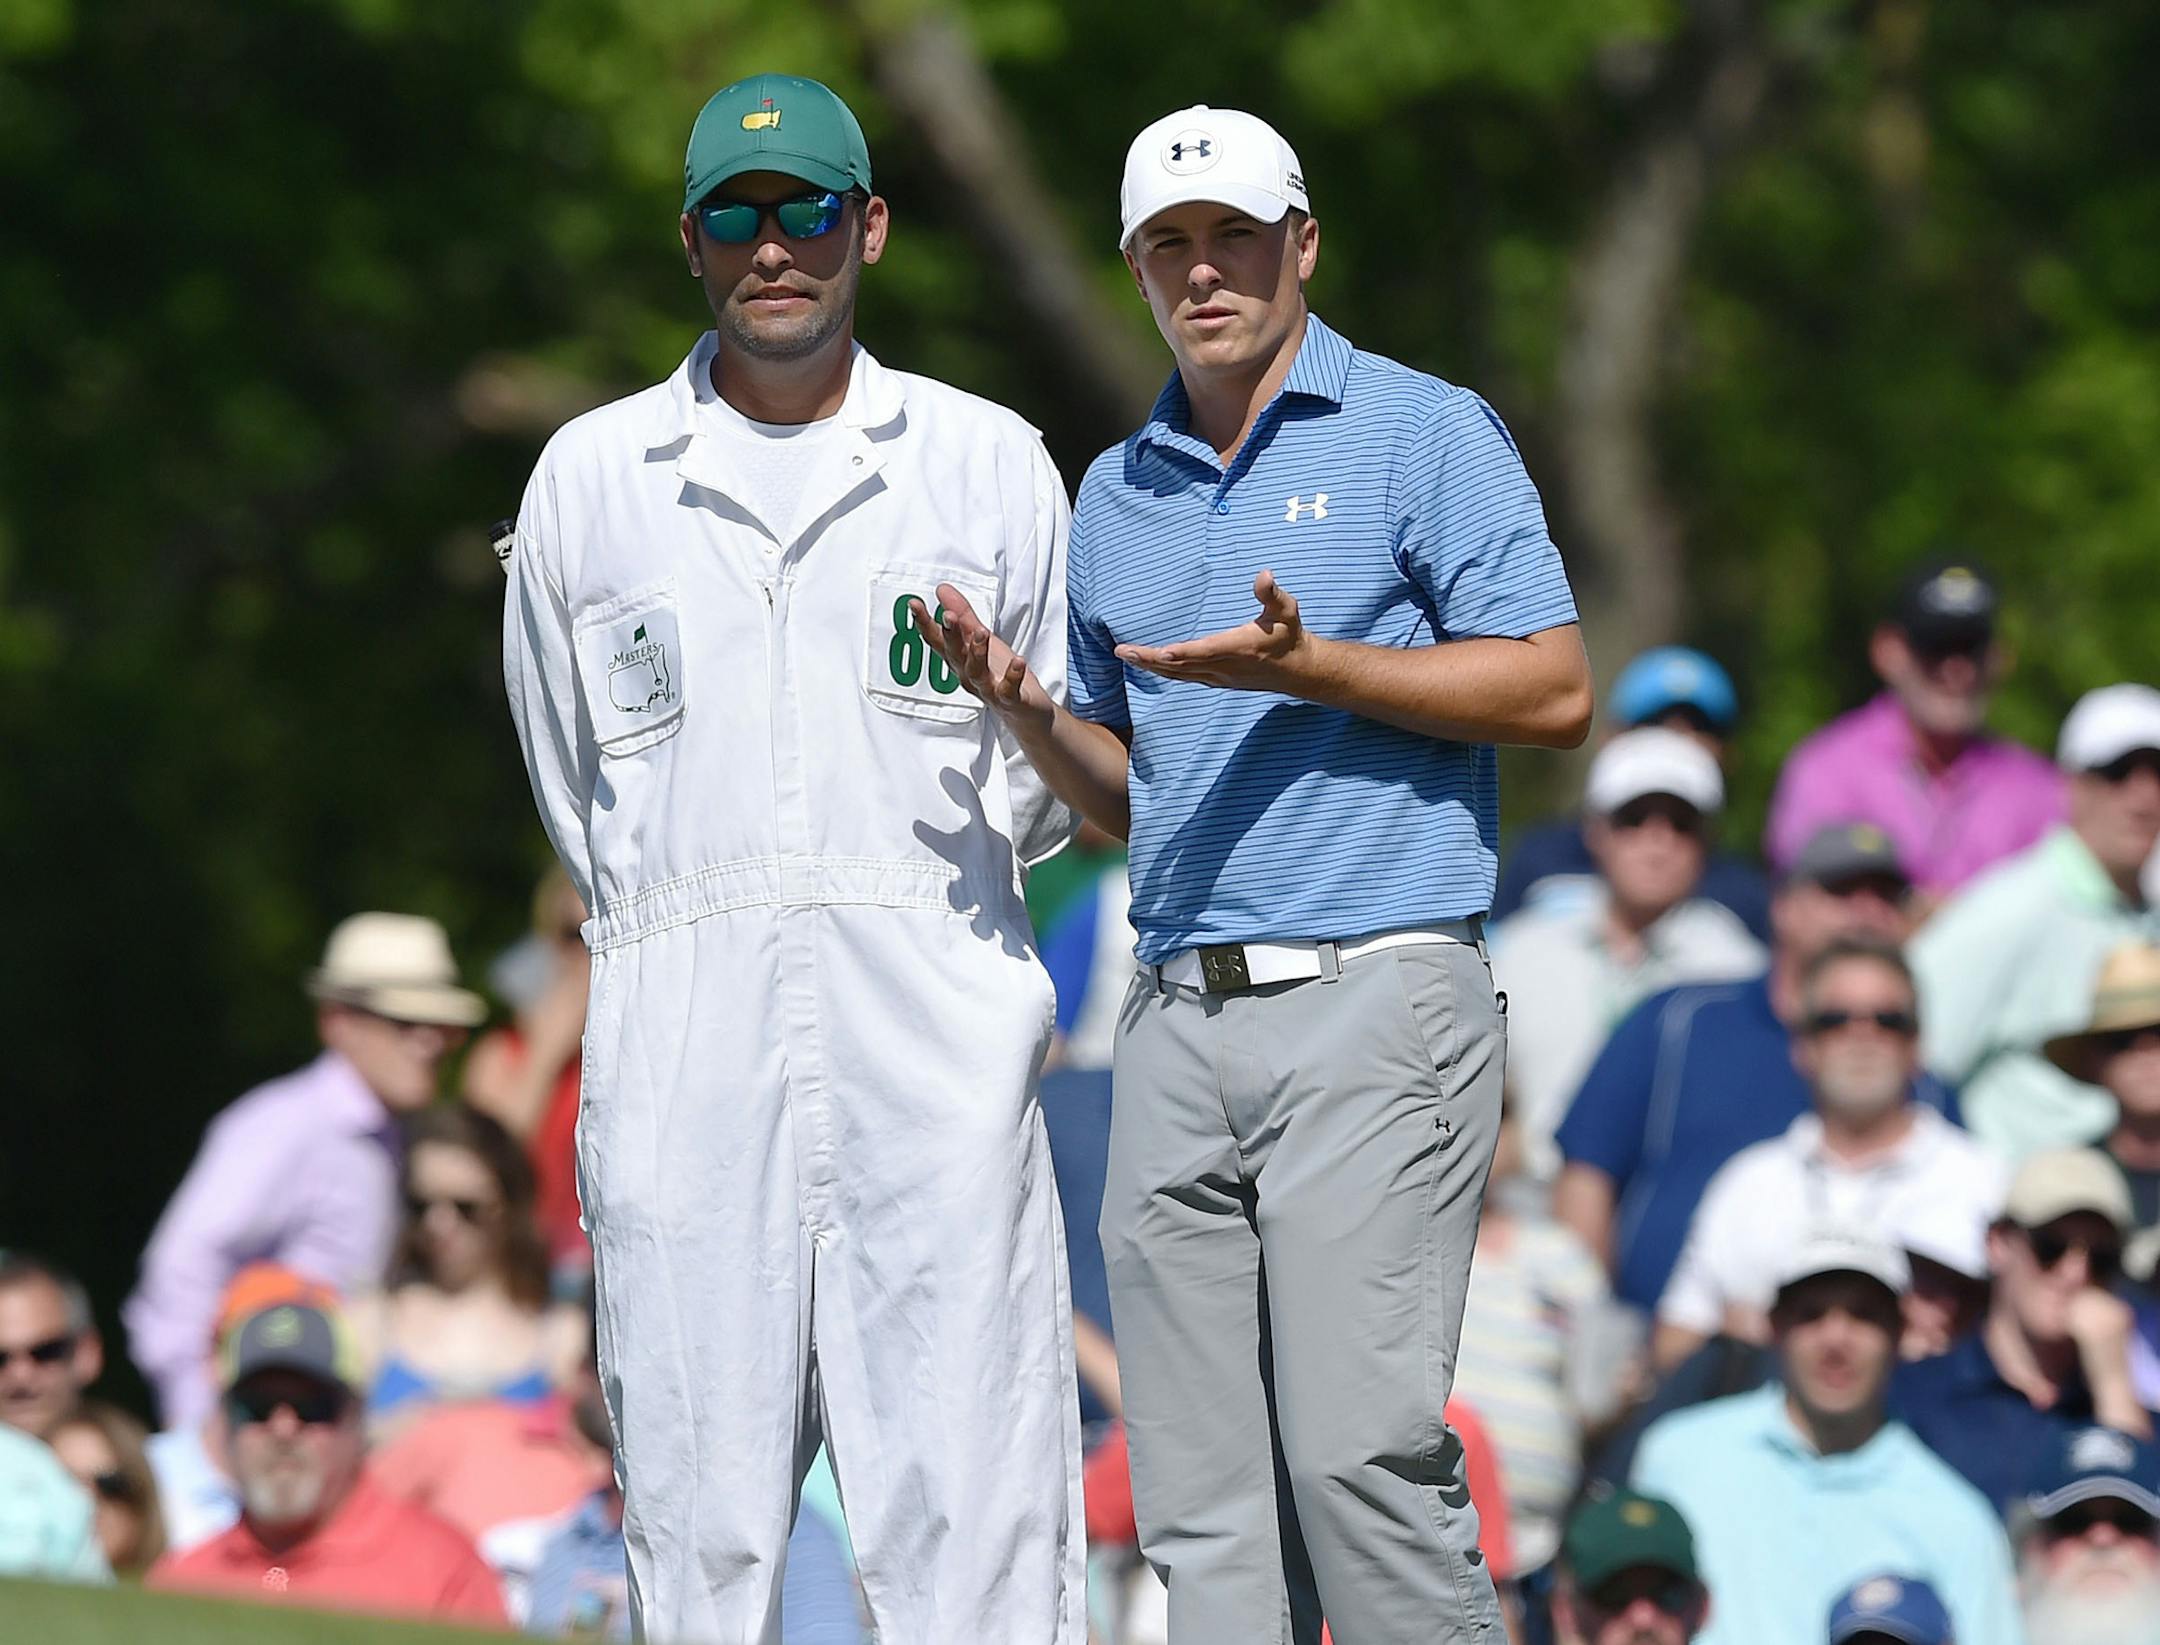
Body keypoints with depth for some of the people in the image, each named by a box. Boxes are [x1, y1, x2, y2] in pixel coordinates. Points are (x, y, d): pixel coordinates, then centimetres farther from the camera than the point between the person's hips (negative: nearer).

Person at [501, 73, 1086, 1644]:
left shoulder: (991, 464, 9)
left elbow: (1061, 779, 15)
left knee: (973, 1508, -8)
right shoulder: (589, 477, 11)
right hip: (683, 1037, 1)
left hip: (933, 1041, -1)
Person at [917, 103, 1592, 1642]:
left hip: (1373, 1001, -6)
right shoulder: (1115, 497, 19)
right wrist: (1026, 710, 4)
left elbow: (1555, 691, -6)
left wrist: (1312, 668, -16)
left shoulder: (1423, 433, 1)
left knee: (1361, 1447, -15)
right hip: (1179, 1021, 6)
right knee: (1200, 1500, 2)